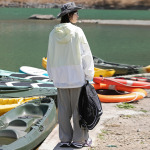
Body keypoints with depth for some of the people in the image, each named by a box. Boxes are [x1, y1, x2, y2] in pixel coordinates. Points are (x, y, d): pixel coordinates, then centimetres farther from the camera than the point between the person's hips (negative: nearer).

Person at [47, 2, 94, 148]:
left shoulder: (53, 33, 4)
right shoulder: (77, 31, -10)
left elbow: (50, 56, 9)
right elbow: (85, 54, -8)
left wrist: (52, 75, 17)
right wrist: (89, 75, -1)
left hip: (60, 76, 4)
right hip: (76, 75, -4)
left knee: (63, 108, 9)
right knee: (78, 107, 3)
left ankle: (65, 139, 15)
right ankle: (79, 139, 9)